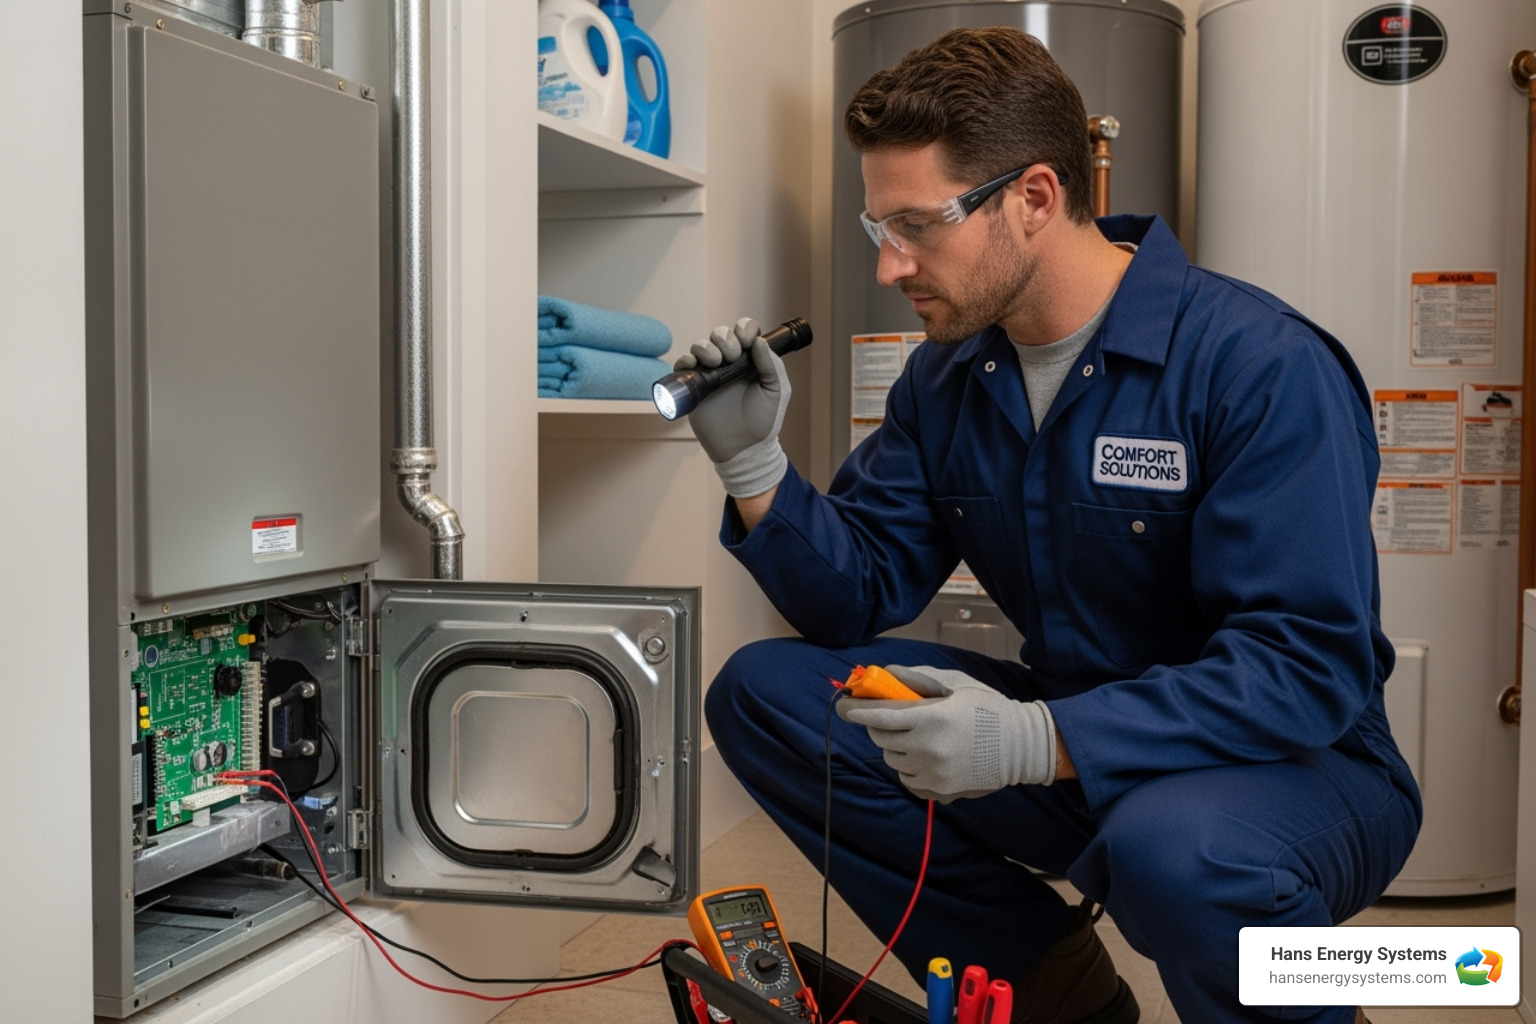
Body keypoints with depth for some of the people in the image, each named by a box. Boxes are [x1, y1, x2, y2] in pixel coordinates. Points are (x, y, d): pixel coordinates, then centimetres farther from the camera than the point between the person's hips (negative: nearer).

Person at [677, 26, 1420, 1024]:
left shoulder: (1262, 367, -20)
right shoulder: (944, 379, 1)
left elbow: (1308, 665, -26)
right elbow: (858, 596, 3)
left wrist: (1035, 743, -35)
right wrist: (753, 460, -14)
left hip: (1293, 762, -6)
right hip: (1071, 736, 7)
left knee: (1172, 850, -41)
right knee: (763, 693, -4)